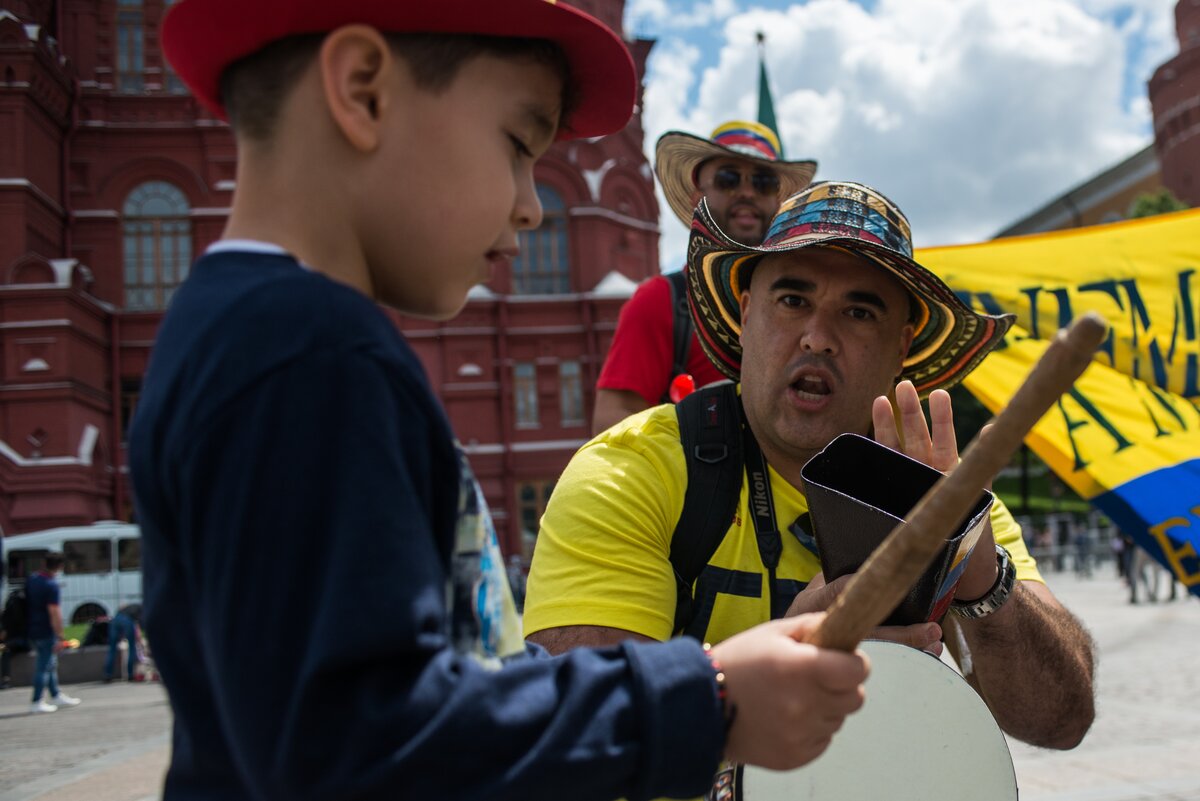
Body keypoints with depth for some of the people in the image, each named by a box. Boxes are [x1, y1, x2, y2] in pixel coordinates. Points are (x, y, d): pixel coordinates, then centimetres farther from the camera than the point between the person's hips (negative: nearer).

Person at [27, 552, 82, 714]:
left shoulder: (31, 580, 7)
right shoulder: (51, 585, -20)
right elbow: (54, 613, -22)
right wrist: (59, 637, -19)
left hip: (32, 630, 9)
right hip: (46, 632, -9)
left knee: (51, 664, 18)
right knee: (44, 667, -1)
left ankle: (56, 696, 27)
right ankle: (37, 703, 3)